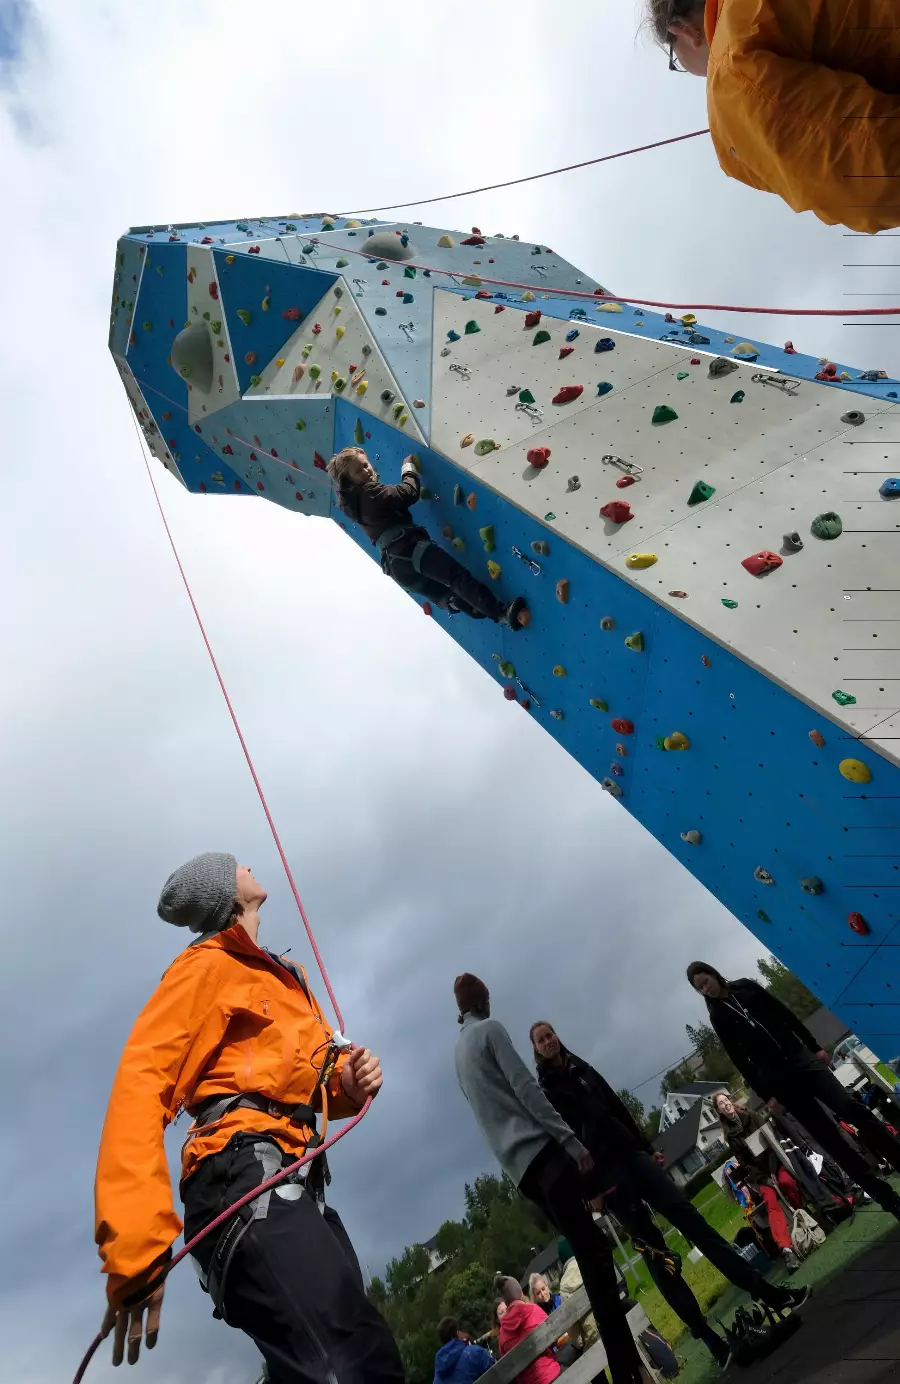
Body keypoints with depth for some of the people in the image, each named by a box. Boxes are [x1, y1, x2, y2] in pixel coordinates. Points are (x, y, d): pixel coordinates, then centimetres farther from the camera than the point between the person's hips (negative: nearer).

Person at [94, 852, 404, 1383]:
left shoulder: (281, 978, 27)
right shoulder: (211, 964, -1)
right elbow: (141, 1087, -11)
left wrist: (350, 1086, 5)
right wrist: (135, 1246, -20)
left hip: (294, 1187, 9)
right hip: (248, 1181, -9)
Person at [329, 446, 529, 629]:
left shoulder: (353, 501, 23)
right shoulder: (370, 491, -5)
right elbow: (409, 493, -8)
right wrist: (409, 470, 10)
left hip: (394, 563, 10)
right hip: (407, 547, -10)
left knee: (448, 598, 4)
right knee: (458, 576, -19)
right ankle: (504, 612, -27)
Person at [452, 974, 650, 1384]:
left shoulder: (458, 1050, 21)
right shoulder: (489, 1029, -4)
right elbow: (525, 1089, -12)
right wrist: (571, 1140, -11)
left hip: (517, 1165, 8)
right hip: (539, 1150, -8)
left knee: (590, 1254, 9)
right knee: (593, 1253, -10)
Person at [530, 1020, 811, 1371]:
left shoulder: (583, 1070, 12)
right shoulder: (542, 1091, -4)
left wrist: (648, 1147, 14)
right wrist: (591, 1189, -13)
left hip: (630, 1154, 4)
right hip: (602, 1173, -4)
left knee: (688, 1215, -1)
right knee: (652, 1249, -5)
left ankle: (768, 1293, 4)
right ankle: (707, 1336, 1)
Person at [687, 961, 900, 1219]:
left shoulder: (746, 986, 5)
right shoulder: (717, 1017, 1)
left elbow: (785, 1014, 9)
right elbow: (740, 1060, 2)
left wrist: (814, 1047, 4)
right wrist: (765, 1093, -4)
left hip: (800, 1058, 2)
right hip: (777, 1079, -2)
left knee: (852, 1109, -8)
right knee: (828, 1136, -2)